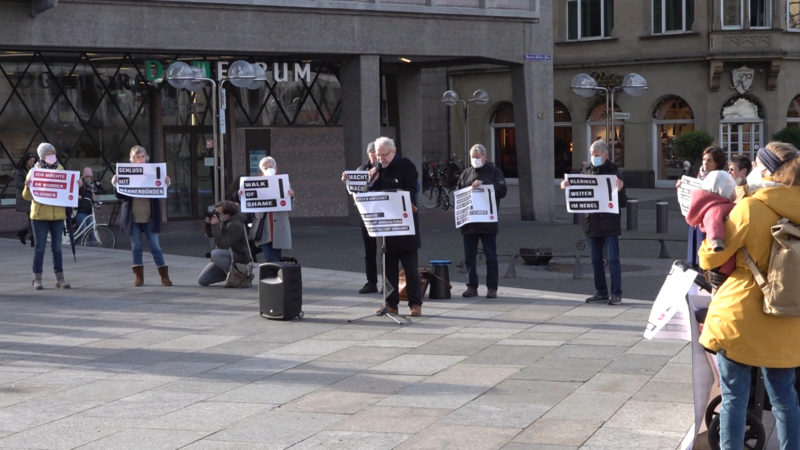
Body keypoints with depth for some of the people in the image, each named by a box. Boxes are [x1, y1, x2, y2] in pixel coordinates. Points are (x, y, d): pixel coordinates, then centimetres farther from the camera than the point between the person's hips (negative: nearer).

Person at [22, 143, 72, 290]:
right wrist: (27, 187, -22)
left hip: (58, 215, 3)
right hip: (40, 215, -3)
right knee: (39, 248, 0)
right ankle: (37, 279, 6)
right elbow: (27, 196, -2)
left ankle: (60, 278, 12)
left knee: (57, 247, 7)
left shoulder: (60, 170, 8)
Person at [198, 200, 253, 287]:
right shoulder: (223, 221, 4)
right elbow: (209, 234, 17)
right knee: (202, 281, -2)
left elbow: (223, 244, -27)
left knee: (215, 253, -37)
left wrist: (215, 226, -25)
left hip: (240, 259, -8)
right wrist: (208, 223, -4)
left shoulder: (236, 225, -22)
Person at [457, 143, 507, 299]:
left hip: (488, 221, -4)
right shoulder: (466, 173, 15)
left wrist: (483, 184, -19)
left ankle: (492, 288, 5)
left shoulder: (494, 172, 3)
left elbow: (502, 190, -9)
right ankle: (471, 287, 14)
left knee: (491, 256, 0)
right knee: (469, 256, 6)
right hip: (468, 221, 4)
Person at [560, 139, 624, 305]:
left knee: (613, 259, -4)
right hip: (592, 221, 6)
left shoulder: (613, 170, -3)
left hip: (609, 222, -6)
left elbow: (621, 197, -13)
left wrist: (620, 188, -36)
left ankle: (616, 294, 0)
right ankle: (601, 293, 18)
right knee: (596, 260, 10)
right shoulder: (587, 170, 12)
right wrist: (567, 186, -6)